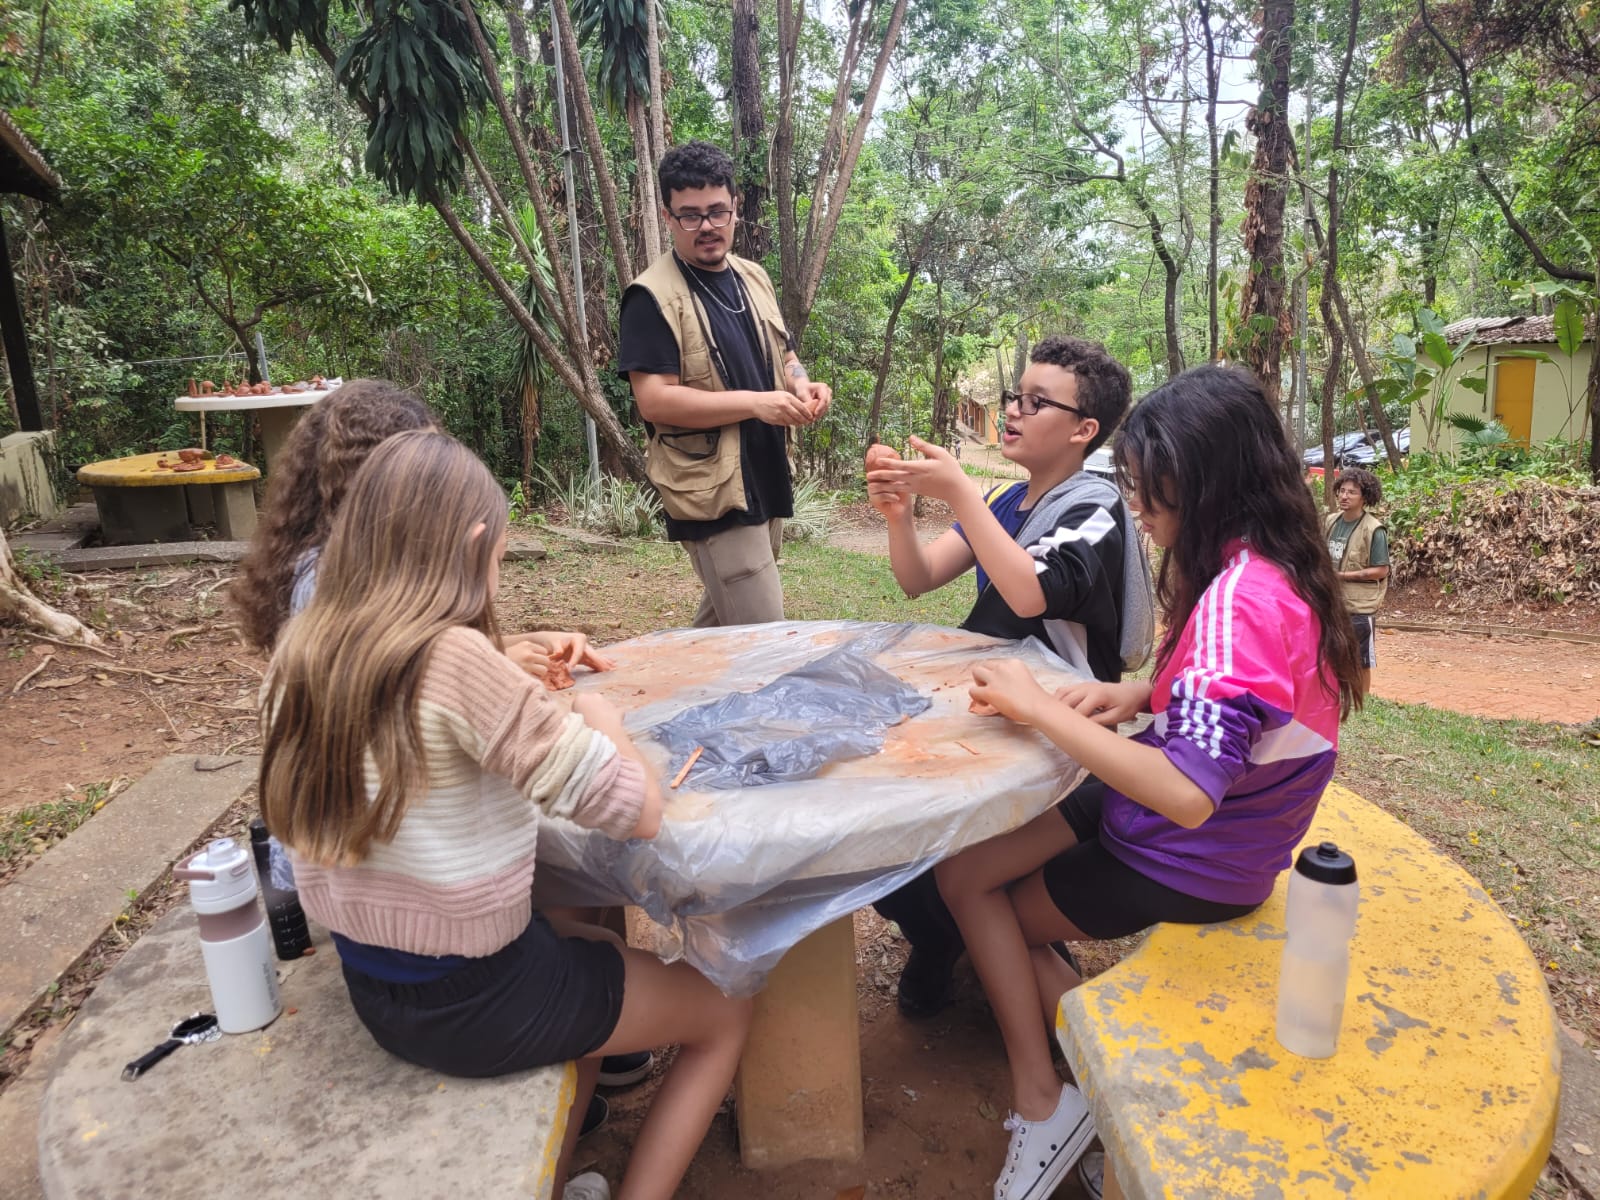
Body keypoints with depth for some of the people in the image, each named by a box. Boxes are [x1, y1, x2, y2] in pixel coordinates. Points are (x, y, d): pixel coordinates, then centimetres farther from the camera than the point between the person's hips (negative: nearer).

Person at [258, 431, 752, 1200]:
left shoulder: (300, 654, -6)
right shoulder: (454, 658, -30)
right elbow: (636, 811, -23)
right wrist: (600, 716, -6)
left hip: (373, 987, 8)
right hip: (472, 999, -7)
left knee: (596, 948, 33)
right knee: (726, 1015, 15)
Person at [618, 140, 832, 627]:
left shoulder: (753, 277, 12)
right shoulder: (653, 296, -11)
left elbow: (782, 357, 22)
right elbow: (653, 400, -19)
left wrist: (801, 385, -3)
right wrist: (755, 403, -25)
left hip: (767, 481, 8)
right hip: (713, 493, -8)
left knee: (723, 618, 21)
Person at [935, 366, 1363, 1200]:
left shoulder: (1240, 598, -32)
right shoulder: (1257, 563, -2)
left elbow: (1187, 797, -38)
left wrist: (1039, 709, -30)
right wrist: (1139, 694, -4)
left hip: (1187, 865, -8)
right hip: (1169, 808, 9)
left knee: (971, 884, 6)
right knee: (962, 863, 5)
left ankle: (1042, 1100, 17)